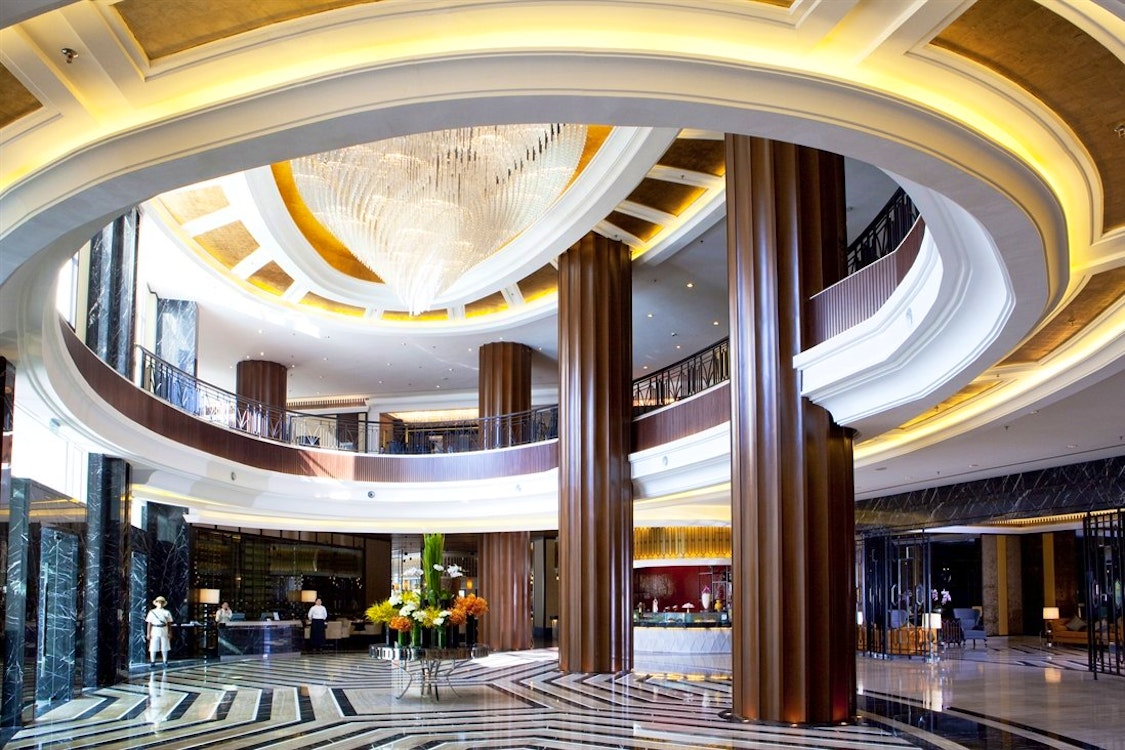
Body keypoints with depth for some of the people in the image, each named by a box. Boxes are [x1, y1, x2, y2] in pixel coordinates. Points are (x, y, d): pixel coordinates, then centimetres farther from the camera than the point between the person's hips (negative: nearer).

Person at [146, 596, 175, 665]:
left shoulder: (166, 612, 7)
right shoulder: (152, 612, 3)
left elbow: (169, 624, 7)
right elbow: (149, 624, 3)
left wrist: (170, 633, 2)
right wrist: (148, 633, -3)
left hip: (164, 631, 1)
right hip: (155, 631, -1)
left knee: (164, 648, 5)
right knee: (153, 648, -2)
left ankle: (165, 661, 13)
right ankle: (152, 661, 6)